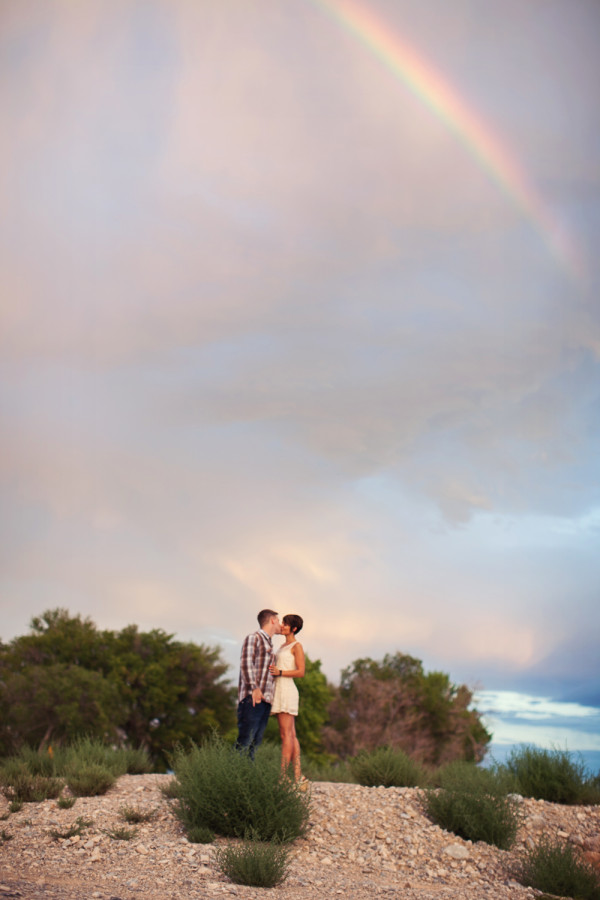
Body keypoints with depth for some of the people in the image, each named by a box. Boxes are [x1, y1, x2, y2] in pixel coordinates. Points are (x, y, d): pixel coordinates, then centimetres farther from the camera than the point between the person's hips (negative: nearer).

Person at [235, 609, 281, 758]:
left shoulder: (268, 644, 26)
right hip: (252, 697, -9)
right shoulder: (254, 638, 0)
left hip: (265, 699, 9)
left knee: (255, 741, 5)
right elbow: (246, 663, -12)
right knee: (245, 740, -14)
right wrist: (254, 687, -20)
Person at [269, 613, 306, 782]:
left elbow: (301, 672, -11)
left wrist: (280, 672, -18)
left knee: (286, 735, -11)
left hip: (287, 690, -9)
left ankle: (283, 776, -14)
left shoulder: (297, 646, -4)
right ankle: (298, 775, 5)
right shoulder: (283, 646, 21)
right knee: (291, 736, 6)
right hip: (279, 690, 9)